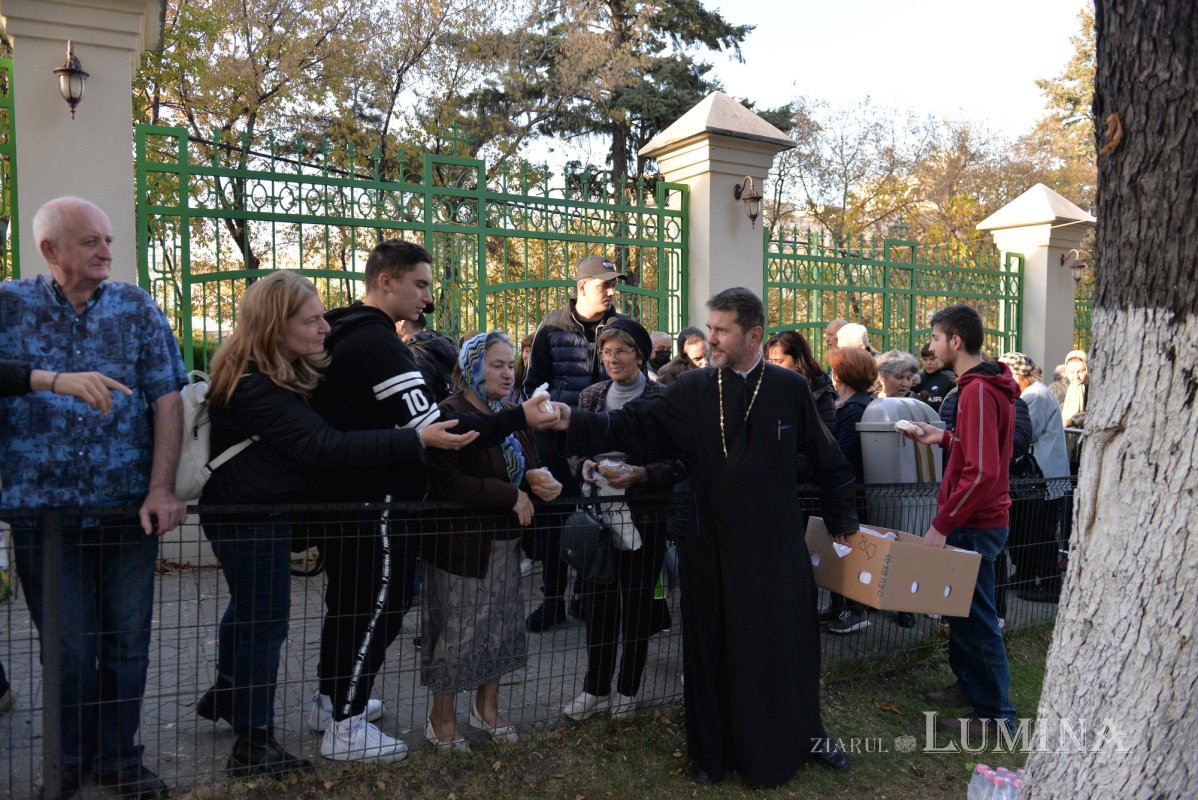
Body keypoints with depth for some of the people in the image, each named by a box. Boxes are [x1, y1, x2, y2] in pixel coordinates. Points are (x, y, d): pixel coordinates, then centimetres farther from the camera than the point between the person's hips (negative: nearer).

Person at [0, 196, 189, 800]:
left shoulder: (136, 308, 4)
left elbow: (167, 398, -1)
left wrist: (161, 488, -9)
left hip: (130, 506, 1)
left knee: (127, 641, 8)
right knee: (70, 647, 6)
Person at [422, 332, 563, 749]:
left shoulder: (512, 416, 10)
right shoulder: (450, 415, -14)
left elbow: (526, 469, 19)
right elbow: (446, 483, -25)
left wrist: (541, 483, -5)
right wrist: (511, 496, -21)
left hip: (504, 542, 7)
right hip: (462, 544, -7)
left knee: (502, 626, 15)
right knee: (456, 632, 3)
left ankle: (487, 707, 35)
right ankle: (441, 718, 23)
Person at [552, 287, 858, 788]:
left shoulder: (790, 388, -2)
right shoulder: (692, 390, -3)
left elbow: (827, 460, 8)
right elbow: (634, 426, -11)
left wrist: (842, 520, 12)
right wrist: (574, 423, -24)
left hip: (776, 544, 0)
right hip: (711, 546, 0)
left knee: (788, 645, 13)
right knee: (713, 650, 10)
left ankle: (804, 735, 37)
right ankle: (715, 751, 28)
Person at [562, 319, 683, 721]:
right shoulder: (590, 396, 5)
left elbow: (678, 462, -7)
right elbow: (574, 449, 10)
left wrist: (641, 474, -22)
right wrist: (583, 466, -11)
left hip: (644, 516, -3)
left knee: (636, 602, 9)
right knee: (598, 600, 9)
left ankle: (628, 689, 26)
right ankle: (596, 687, 25)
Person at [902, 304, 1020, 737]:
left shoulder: (978, 390, -21)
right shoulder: (989, 384, 11)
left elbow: (982, 472, -26)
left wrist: (942, 524, -22)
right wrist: (945, 438, 8)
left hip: (975, 525, -10)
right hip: (978, 519, 10)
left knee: (975, 615, 1)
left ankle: (994, 712, 13)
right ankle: (969, 684, 34)